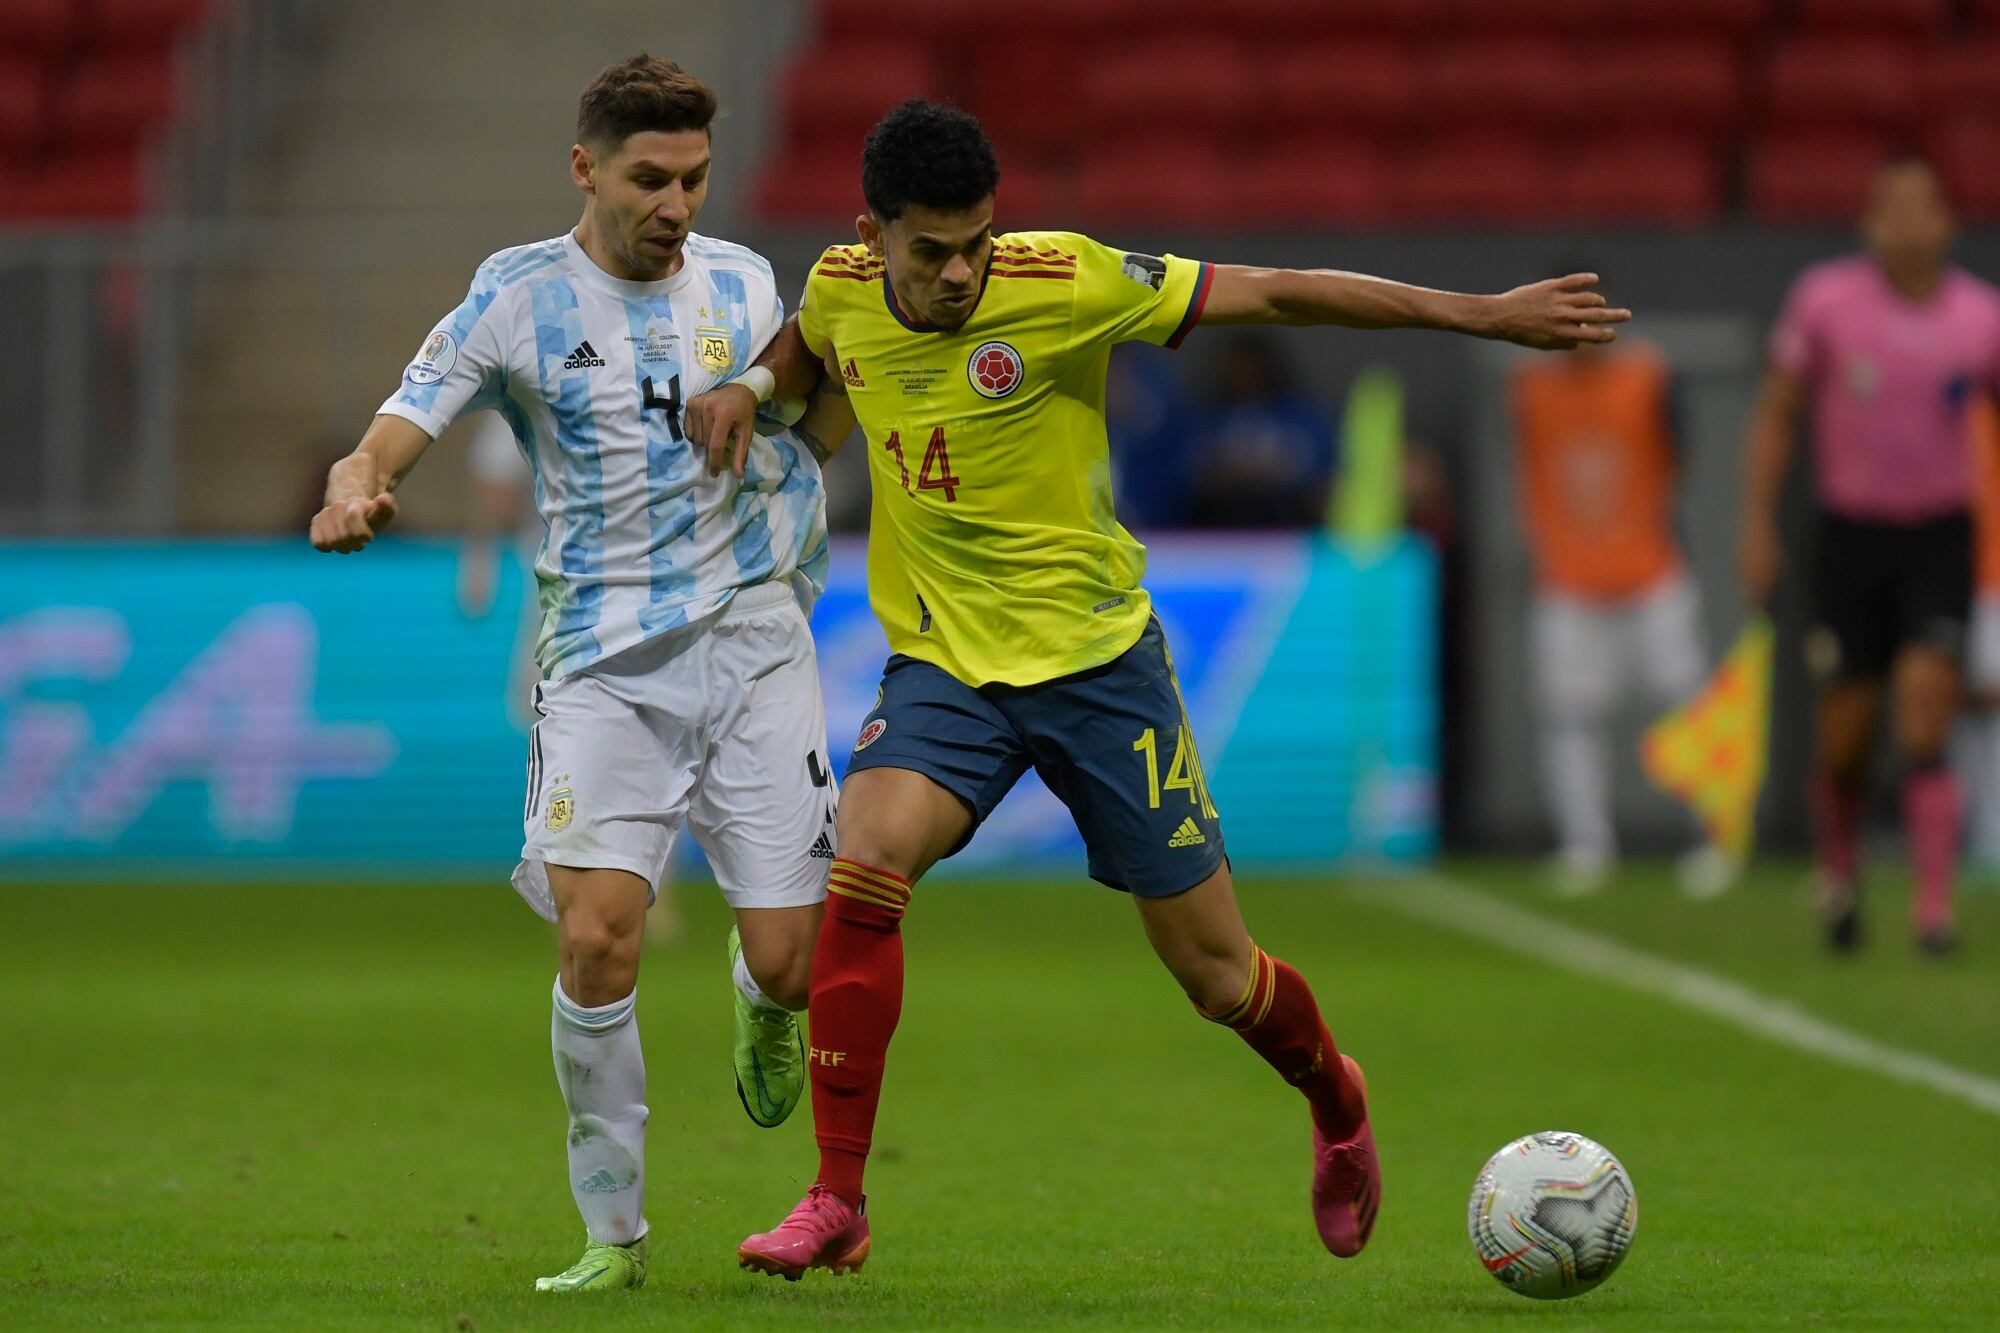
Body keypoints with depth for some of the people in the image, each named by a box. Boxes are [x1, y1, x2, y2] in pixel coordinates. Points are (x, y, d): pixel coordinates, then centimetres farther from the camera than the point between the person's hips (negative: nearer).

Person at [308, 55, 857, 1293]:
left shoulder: (740, 284, 8)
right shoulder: (520, 298, -2)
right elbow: (402, 428, -9)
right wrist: (356, 485, -29)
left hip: (750, 643, 2)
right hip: (602, 661, -2)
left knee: (788, 960, -5)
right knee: (597, 942, -18)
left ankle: (765, 1008, 37)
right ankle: (613, 1234, -1)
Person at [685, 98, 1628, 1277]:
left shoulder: (1063, 284, -19)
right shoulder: (842, 291, -5)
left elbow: (1276, 293, -15)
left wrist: (1486, 316, -16)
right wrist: (750, 388, -1)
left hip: (1096, 662, -2)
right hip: (942, 664, 2)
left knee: (1218, 977, 4)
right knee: (865, 869, -26)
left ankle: (1337, 1103, 40)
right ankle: (838, 1203, -17)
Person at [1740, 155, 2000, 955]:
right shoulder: (1827, 302, -5)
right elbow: (1776, 416, 4)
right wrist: (1758, 526, -2)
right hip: (1852, 530, 0)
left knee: (1926, 721, -15)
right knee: (1848, 734, 4)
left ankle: (1934, 903, -16)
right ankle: (1839, 870, 33)